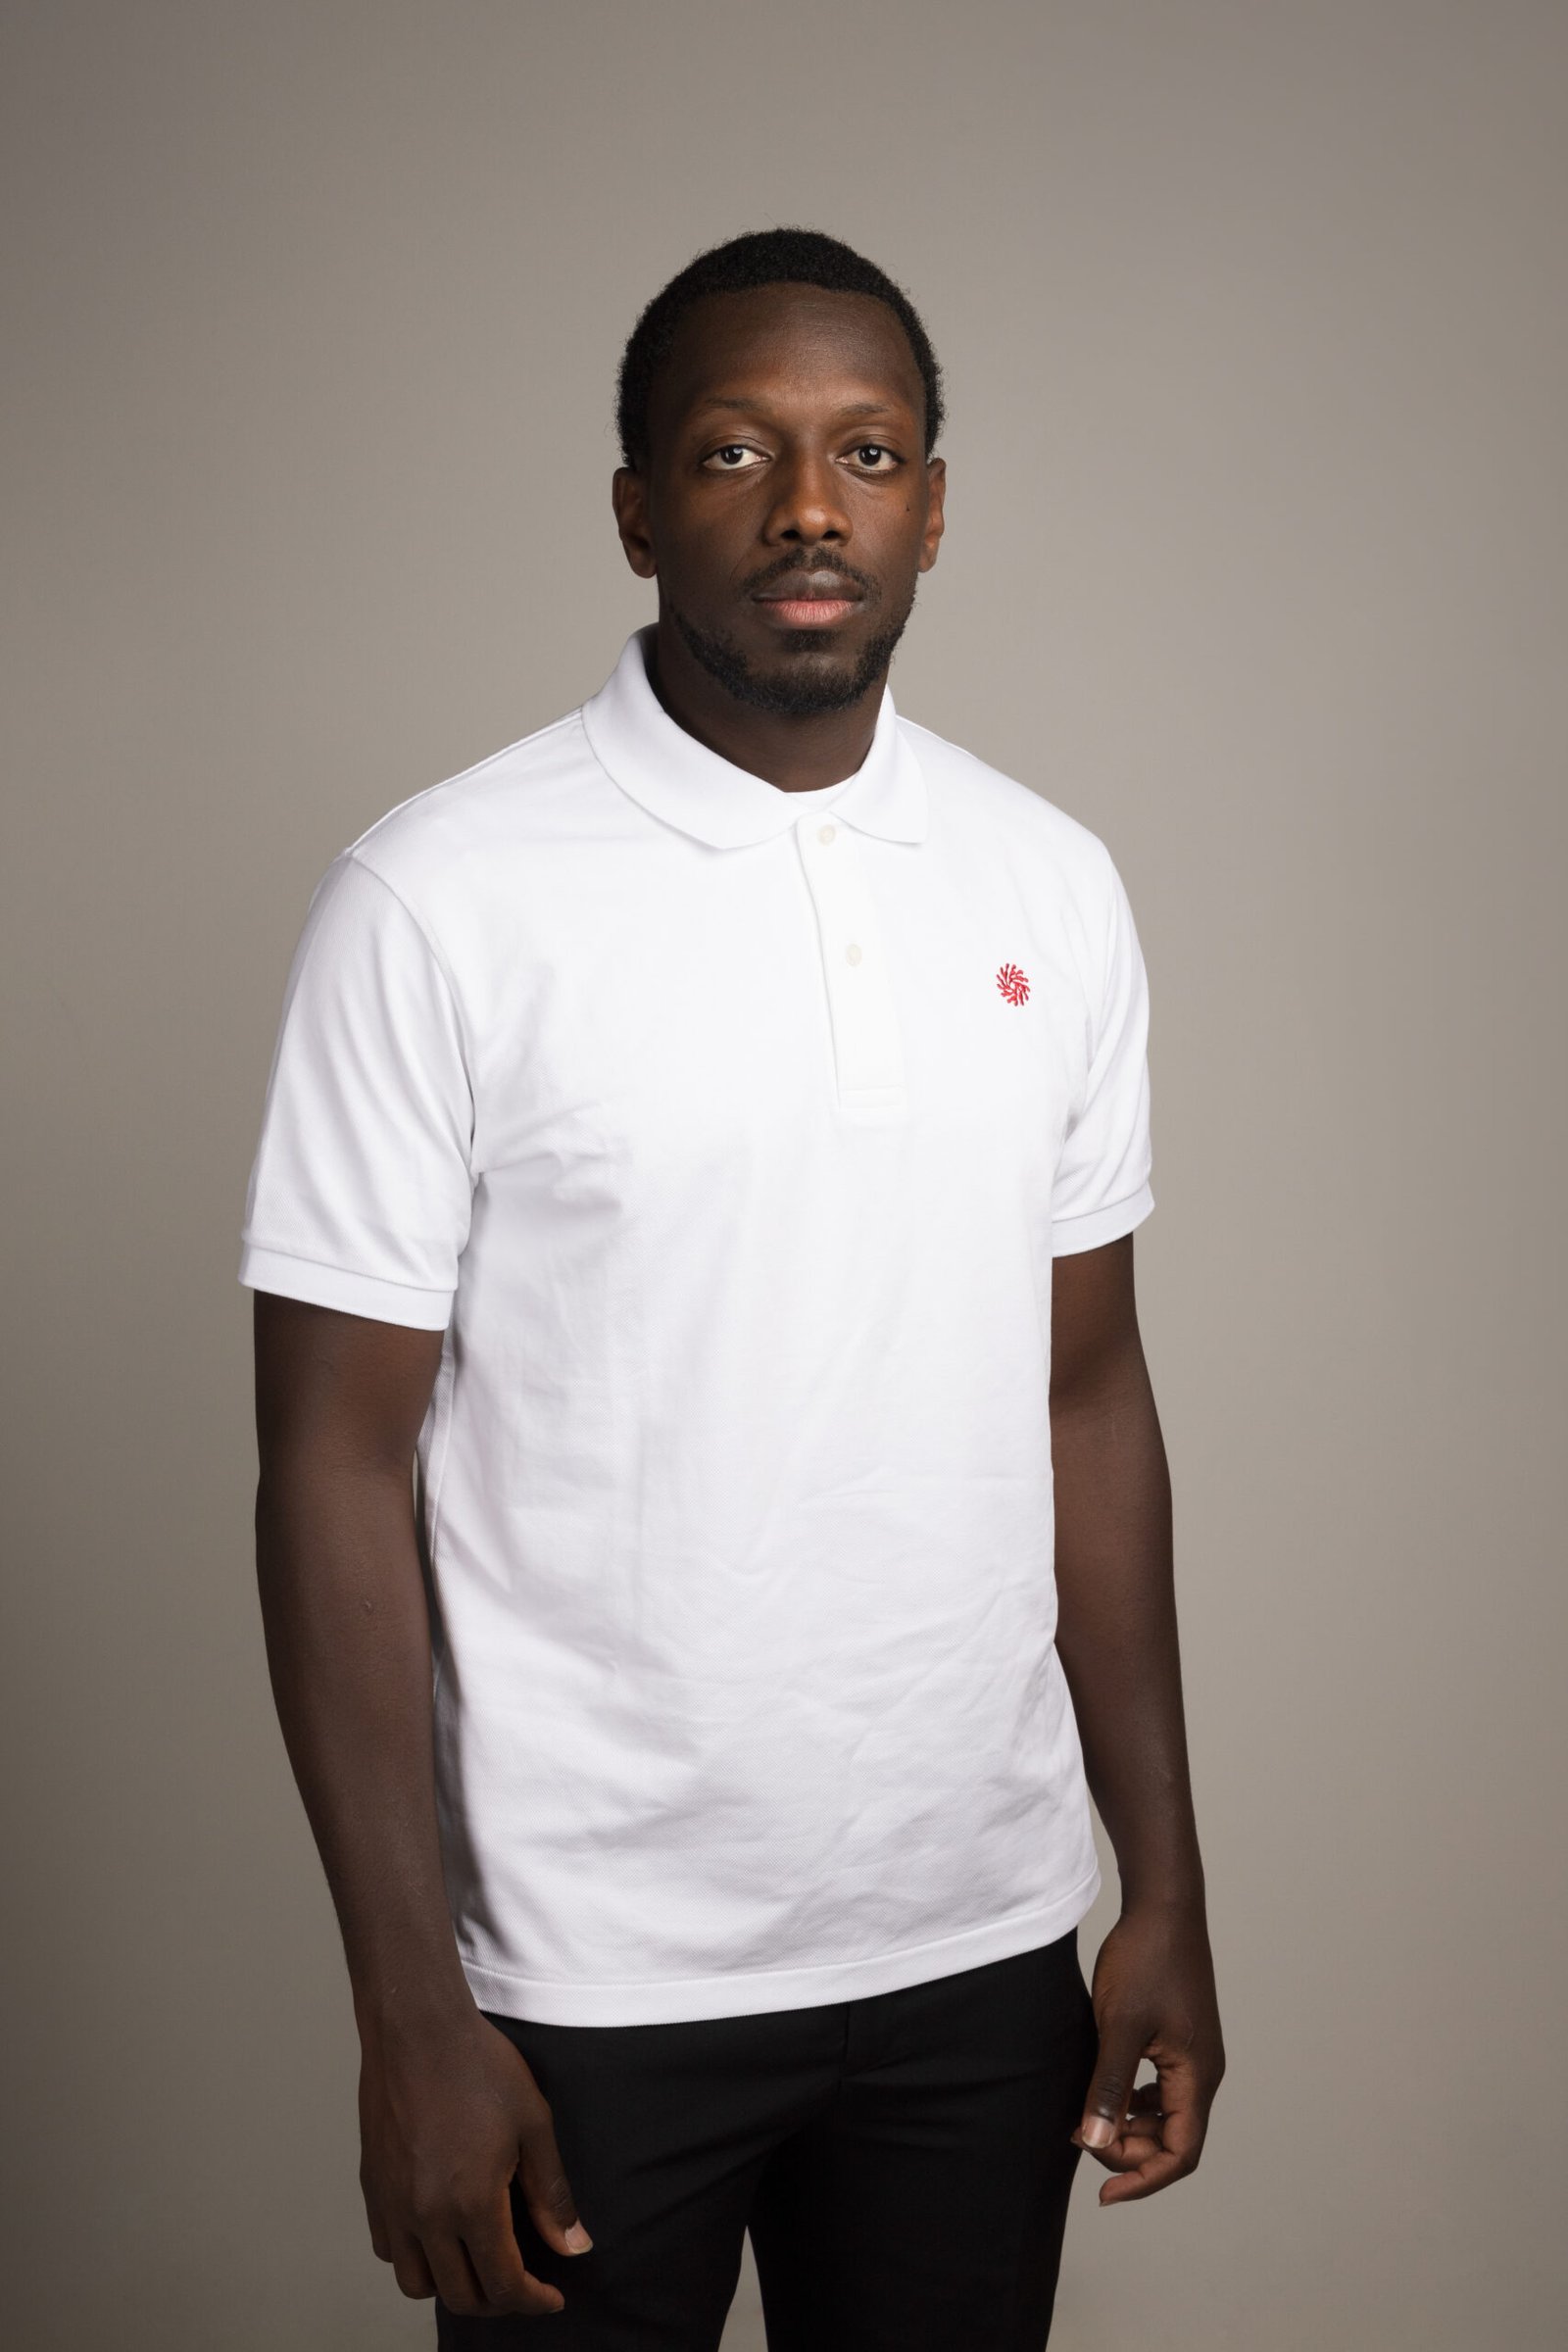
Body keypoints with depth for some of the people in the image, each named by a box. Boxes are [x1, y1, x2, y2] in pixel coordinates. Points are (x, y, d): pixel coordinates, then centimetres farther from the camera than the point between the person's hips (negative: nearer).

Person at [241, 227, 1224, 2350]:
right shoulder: (440, 903, -11)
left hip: (985, 1947, 4)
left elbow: (1087, 1395, 7)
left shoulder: (1055, 889, 2)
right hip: (598, 1976, -4)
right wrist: (412, 2015, -11)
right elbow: (340, 1469, -10)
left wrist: (1166, 1887, 7)